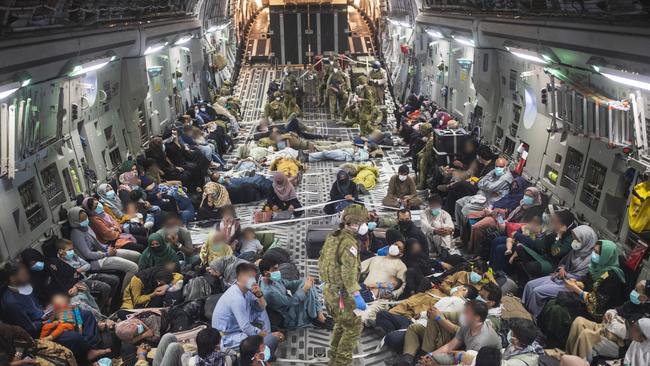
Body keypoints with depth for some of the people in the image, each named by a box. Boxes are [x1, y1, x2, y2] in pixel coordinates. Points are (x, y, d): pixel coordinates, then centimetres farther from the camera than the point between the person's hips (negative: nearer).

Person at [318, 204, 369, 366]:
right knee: (353, 327, 1)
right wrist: (356, 295, -30)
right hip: (342, 292, -9)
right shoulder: (349, 242, -20)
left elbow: (322, 262, 17)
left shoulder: (332, 237, 7)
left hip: (329, 289, 9)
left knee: (341, 324, 24)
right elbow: (349, 272, -28)